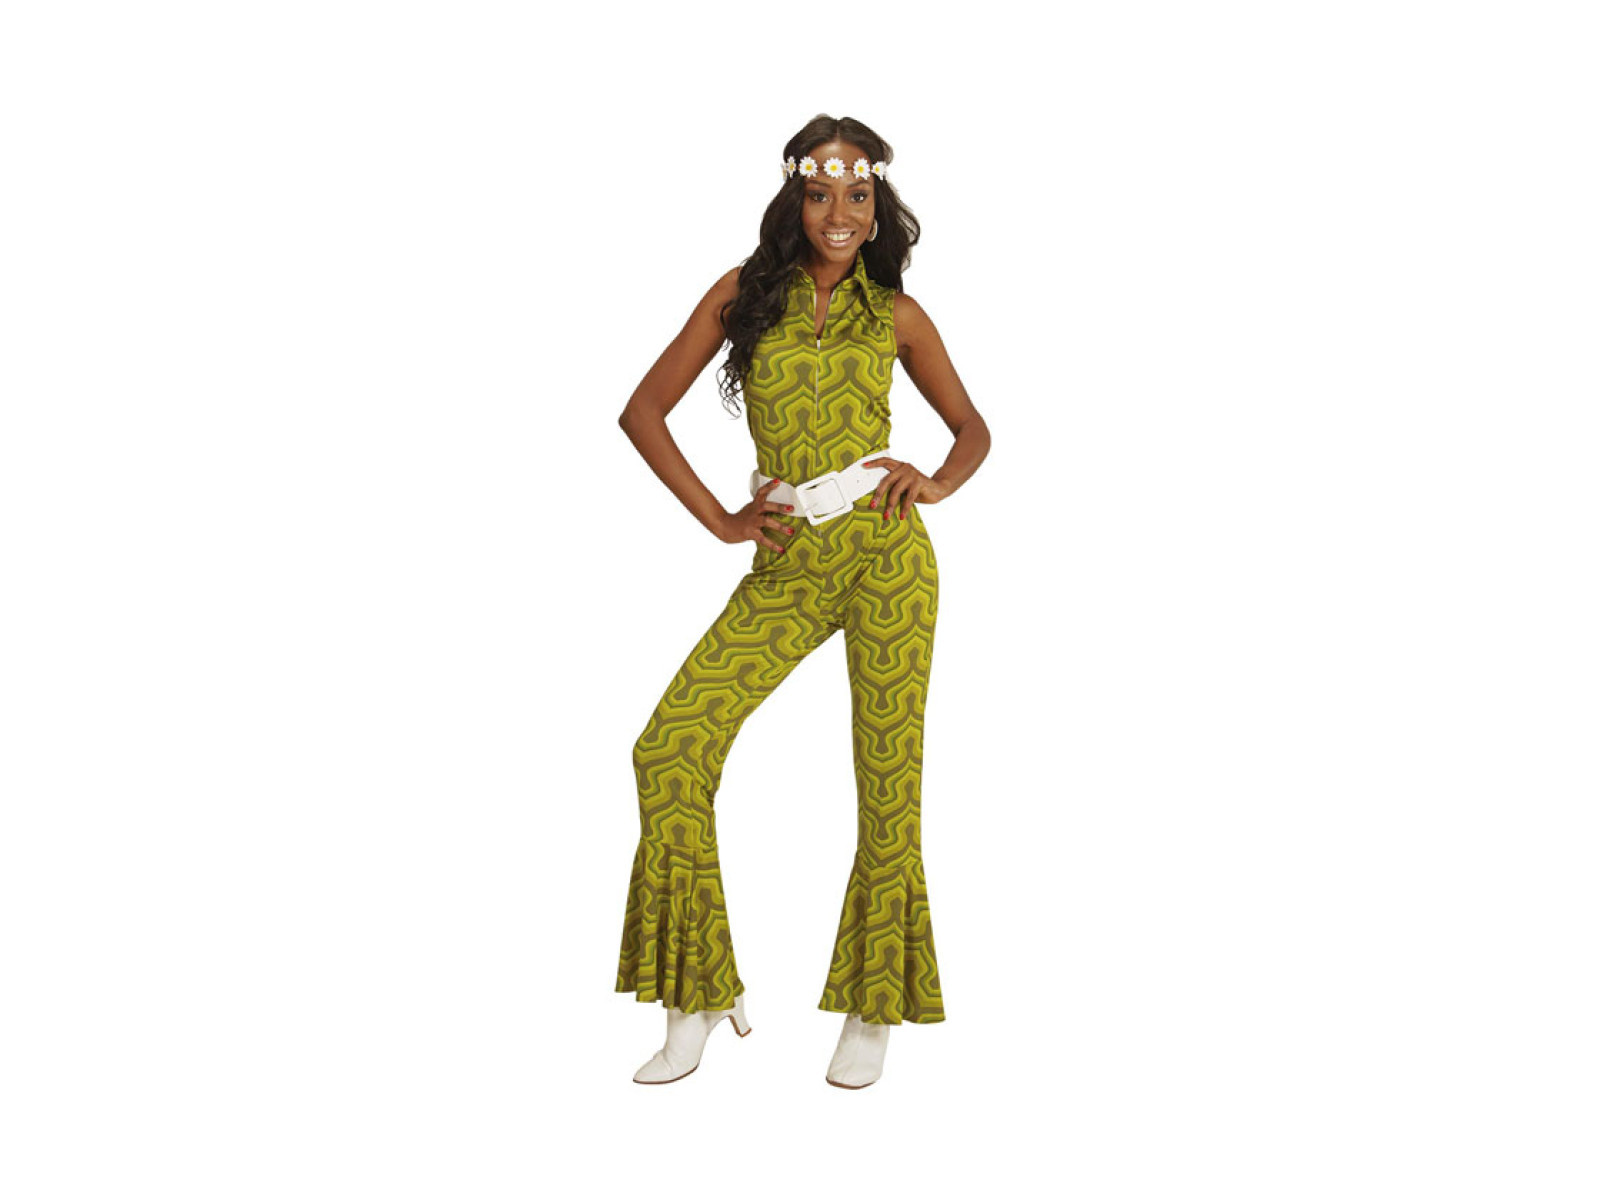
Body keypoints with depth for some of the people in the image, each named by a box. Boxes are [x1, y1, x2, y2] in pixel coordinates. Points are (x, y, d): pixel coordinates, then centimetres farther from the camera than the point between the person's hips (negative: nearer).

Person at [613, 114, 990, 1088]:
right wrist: (718, 520, 2)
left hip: (887, 553, -1)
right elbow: (644, 411, 9)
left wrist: (935, 483, -3)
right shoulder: (744, 294, 8)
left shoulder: (895, 313, 8)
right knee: (671, 747, -12)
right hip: (787, 566, 1)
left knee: (889, 778, 0)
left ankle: (874, 1008, 16)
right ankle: (699, 1000, 2)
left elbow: (973, 429, 18)